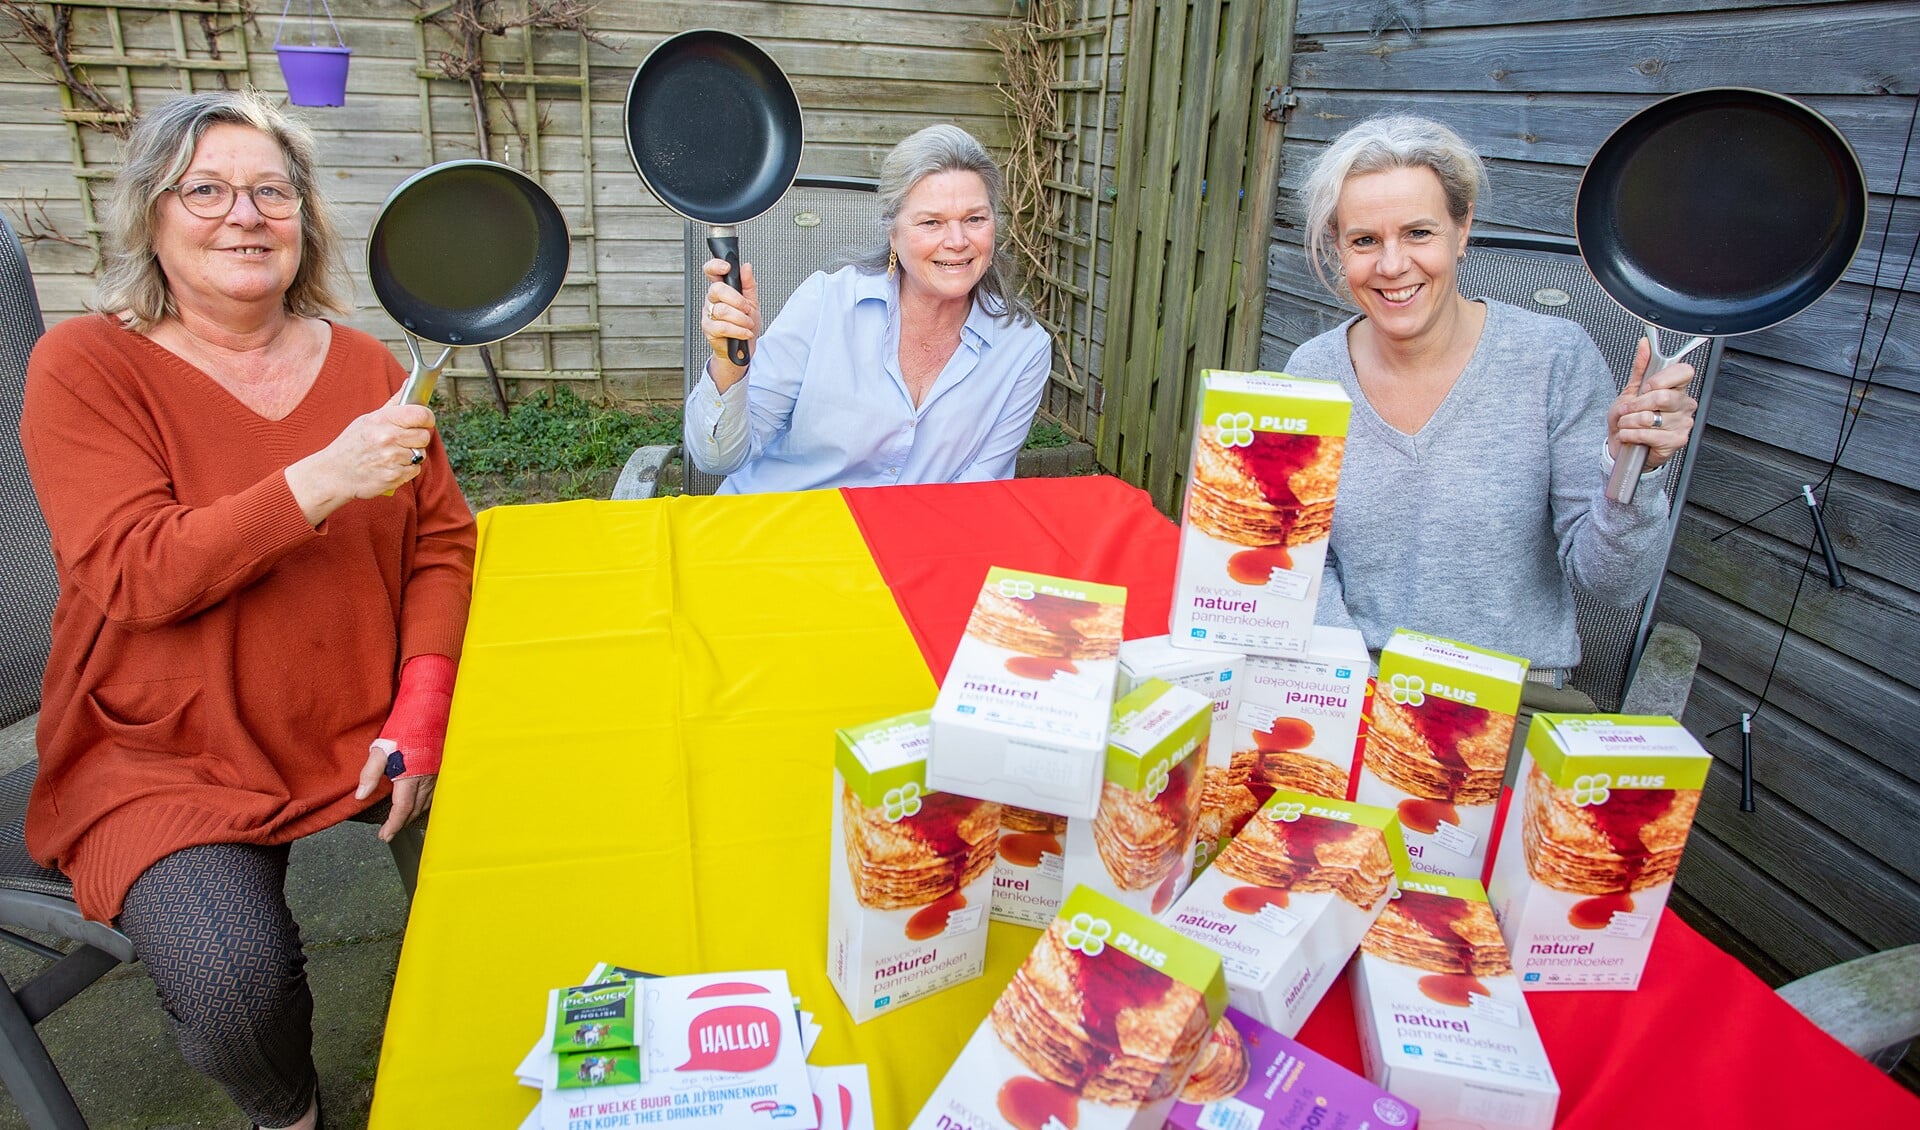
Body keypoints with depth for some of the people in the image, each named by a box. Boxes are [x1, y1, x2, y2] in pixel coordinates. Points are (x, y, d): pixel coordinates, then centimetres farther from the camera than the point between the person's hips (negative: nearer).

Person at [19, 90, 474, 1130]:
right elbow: (134, 573, -16)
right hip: (166, 762, -3)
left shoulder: (365, 365, 7)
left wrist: (420, 714, -10)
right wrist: (324, 479, -29)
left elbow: (440, 544, 4)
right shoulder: (84, 364, -3)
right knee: (233, 981, -25)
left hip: (363, 740, 3)